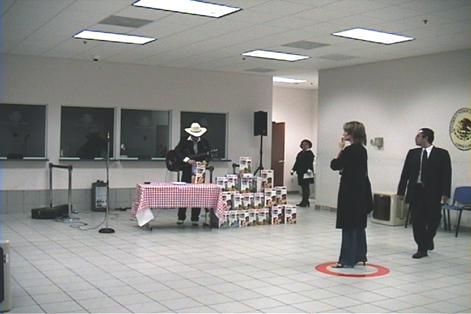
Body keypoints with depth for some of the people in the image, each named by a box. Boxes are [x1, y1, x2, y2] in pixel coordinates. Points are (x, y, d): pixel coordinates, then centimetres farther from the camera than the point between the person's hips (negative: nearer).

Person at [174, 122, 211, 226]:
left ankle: (195, 219, 10)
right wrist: (187, 160, -20)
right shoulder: (184, 141, 1)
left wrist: (205, 161, -16)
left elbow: (208, 154, 6)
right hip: (187, 171, -1)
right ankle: (181, 217, 11)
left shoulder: (204, 142, 7)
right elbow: (177, 152, -8)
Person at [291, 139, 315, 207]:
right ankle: (304, 202, 13)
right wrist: (293, 170, 18)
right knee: (303, 186, 9)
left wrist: (309, 170, -29)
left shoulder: (309, 153, -5)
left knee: (305, 187, -6)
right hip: (300, 173, 8)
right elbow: (297, 162, 22)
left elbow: (310, 163, -16)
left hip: (306, 173, -8)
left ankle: (305, 202, -2)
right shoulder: (300, 153, 19)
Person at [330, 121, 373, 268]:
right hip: (360, 191, 9)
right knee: (358, 225, 14)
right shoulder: (362, 150, 11)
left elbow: (334, 165, -10)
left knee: (349, 225, -4)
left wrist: (340, 149, -2)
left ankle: (347, 259, 1)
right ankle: (359, 256, 21)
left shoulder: (349, 150, -17)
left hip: (350, 192, -9)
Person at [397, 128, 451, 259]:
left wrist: (445, 193, -14)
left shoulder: (442, 154, -1)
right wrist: (401, 190, 5)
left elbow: (446, 175, -5)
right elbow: (405, 173, 9)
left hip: (433, 193, -2)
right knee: (418, 221, 1)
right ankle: (422, 248, 11)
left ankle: (428, 239, 36)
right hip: (415, 192, 2)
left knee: (433, 220, 7)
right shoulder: (413, 153, 8)